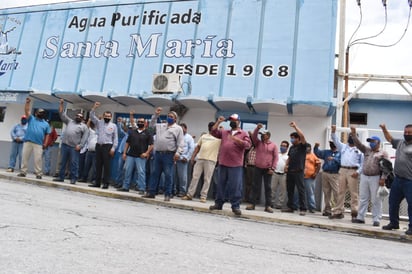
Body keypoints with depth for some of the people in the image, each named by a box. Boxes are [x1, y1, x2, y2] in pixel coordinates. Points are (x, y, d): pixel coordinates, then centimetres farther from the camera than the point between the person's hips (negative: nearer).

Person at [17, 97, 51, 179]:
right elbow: (27, 111, 0)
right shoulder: (31, 119, 13)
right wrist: (27, 102, -14)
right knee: (25, 157, 5)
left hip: (38, 144, -1)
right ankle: (23, 172, 14)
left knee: (38, 159, -3)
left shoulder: (46, 124, 14)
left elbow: (47, 135, 11)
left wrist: (45, 144, 1)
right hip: (28, 142, 1)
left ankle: (38, 174, 0)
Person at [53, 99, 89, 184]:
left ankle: (73, 178, 0)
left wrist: (80, 145, -12)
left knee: (74, 163, -4)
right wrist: (61, 104, 11)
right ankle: (61, 177, 16)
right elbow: (62, 114, 18)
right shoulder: (69, 121, 20)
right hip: (64, 145, 4)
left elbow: (85, 137, -1)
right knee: (62, 162, 8)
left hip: (74, 147, -4)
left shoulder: (84, 126, 7)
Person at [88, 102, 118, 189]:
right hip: (98, 146, 4)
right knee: (98, 165, 8)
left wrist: (113, 148, -7)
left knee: (106, 165, -4)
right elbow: (92, 116, 7)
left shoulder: (113, 125, 4)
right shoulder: (99, 122, 13)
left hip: (107, 146, -4)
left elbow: (115, 138, 1)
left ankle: (106, 183, 0)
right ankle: (97, 182, 14)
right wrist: (94, 108, -7)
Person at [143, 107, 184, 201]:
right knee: (155, 173, 9)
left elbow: (181, 142, -5)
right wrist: (155, 115, 20)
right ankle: (151, 192, 16)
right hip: (158, 153, 6)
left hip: (169, 154, -5)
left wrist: (178, 153, -17)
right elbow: (152, 125, 30)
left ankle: (167, 195, 3)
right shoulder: (161, 126, 19)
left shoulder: (178, 128, 2)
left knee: (168, 174, -4)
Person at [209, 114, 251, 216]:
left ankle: (236, 206, 3)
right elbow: (214, 132, 11)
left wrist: (236, 139, -17)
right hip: (223, 163, 4)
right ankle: (218, 203, 19)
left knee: (235, 186, -4)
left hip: (236, 165, -4)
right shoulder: (224, 132, 17)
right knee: (221, 184, 10)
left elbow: (247, 145, -6)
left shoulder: (244, 133, 6)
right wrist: (218, 122, 2)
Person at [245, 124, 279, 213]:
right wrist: (257, 128, -18)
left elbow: (276, 157, -1)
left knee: (268, 187, 2)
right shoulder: (258, 142, 10)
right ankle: (252, 204, 8)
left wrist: (272, 168, -8)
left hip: (268, 169, -2)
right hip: (258, 168, 2)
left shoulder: (273, 145, 2)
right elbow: (253, 136, -6)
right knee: (256, 186, 4)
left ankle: (268, 206, 6)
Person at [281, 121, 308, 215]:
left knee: (301, 190, -5)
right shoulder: (292, 147, 16)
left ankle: (303, 209, -1)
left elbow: (302, 136, -19)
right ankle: (290, 207, 19)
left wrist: (295, 126, -18)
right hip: (290, 171, 7)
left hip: (298, 172, -7)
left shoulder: (302, 146, -3)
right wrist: (286, 165, 7)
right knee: (289, 190, 10)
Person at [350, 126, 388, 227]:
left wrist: (383, 178, -15)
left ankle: (376, 219, 6)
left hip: (375, 178, -5)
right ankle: (360, 217, 13)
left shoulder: (383, 153, 1)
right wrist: (354, 134, -6)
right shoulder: (367, 150, 16)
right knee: (363, 199, 8)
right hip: (364, 177, 5)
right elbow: (358, 144, 6)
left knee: (376, 200, -1)